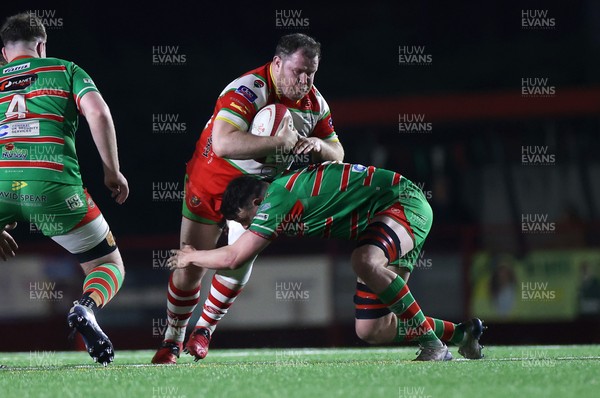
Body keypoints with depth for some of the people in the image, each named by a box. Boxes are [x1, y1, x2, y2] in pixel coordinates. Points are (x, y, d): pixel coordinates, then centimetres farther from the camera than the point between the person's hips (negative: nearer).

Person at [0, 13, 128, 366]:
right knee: (109, 265, 17)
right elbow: (98, 113, 1)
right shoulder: (66, 71, 20)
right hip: (53, 184, -1)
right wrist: (112, 171, 10)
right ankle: (85, 308, -17)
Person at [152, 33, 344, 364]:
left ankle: (205, 327, 15)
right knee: (190, 268, -1)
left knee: (240, 265, -10)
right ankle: (172, 338, 20)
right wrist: (280, 142, -45)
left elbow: (337, 153, 1)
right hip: (212, 181, -4)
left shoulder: (315, 103, -7)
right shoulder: (247, 91, -30)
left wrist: (317, 146, -23)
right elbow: (223, 144, -44)